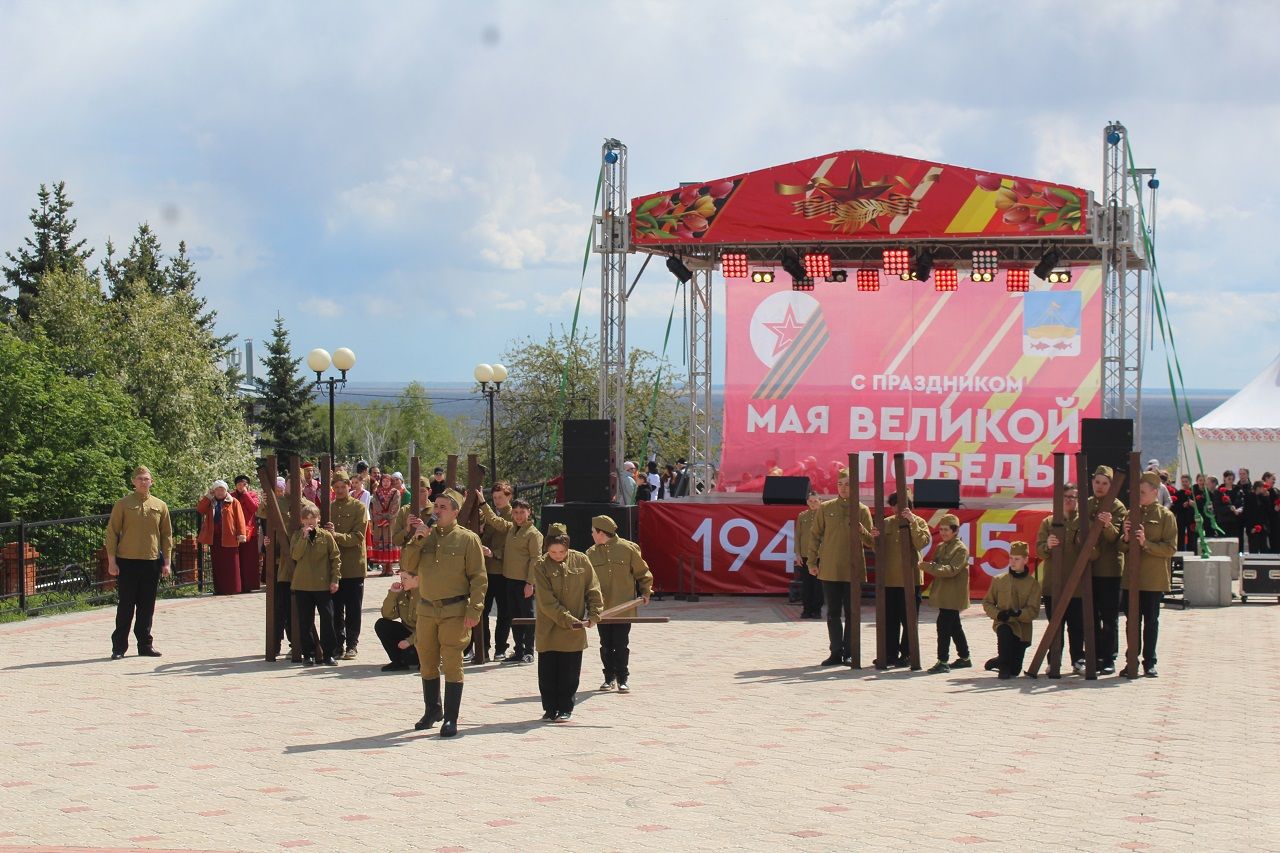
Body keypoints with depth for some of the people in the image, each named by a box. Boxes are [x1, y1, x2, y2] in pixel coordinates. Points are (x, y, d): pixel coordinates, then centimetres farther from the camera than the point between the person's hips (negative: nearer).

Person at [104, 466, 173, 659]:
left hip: (152, 563, 3)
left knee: (147, 607, 7)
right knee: (126, 606, 0)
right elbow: (112, 533, 0)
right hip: (127, 563, -3)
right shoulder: (123, 504, 0)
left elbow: (167, 535, 12)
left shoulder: (160, 506, 8)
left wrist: (166, 562, 7)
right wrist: (112, 561, -6)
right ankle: (119, 647, 5)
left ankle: (145, 644, 16)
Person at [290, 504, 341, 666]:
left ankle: (328, 654, 6)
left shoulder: (326, 536, 1)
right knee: (305, 621, 4)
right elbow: (295, 555, -11)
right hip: (302, 585, 1)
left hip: (323, 585, -1)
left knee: (327, 618, -1)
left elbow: (336, 558, 2)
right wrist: (304, 537, -17)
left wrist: (335, 580, -4)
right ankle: (308, 654, 12)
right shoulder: (297, 536, 4)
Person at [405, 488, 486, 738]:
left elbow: (478, 578, -6)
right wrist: (417, 540, -9)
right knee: (427, 664, 14)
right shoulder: (426, 536, 11)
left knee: (452, 665, -5)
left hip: (454, 611, -5)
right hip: (426, 609, 5)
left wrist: (474, 610, -14)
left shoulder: (467, 539, -3)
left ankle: (451, 718, 0)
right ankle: (432, 710, 30)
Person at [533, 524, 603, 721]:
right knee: (547, 672, 5)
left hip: (575, 632, 1)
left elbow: (593, 590, 7)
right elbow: (547, 602, -13)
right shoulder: (541, 566, -9)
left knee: (570, 673, 5)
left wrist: (594, 615, -5)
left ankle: (565, 709, 15)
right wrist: (568, 620, -18)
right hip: (548, 630, -1)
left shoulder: (581, 561, -2)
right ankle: (550, 709, 18)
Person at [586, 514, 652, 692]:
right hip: (602, 609, 3)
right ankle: (609, 677, 19)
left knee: (621, 645, -1)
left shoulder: (628, 549, -5)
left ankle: (623, 678, 8)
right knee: (606, 645, 9)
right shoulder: (591, 553, 4)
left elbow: (643, 573, 5)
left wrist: (645, 592, 0)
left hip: (624, 608, -3)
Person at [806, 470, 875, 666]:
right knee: (833, 613, 6)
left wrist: (862, 531, -20)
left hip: (853, 571, -1)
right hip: (829, 570, 1)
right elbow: (815, 535, 7)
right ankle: (836, 652, 12)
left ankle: (849, 653, 10)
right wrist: (812, 562, 1)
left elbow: (871, 541, 1)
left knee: (852, 613, 3)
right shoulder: (825, 508, 4)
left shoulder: (862, 510, 1)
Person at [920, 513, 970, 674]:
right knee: (954, 626, 16)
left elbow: (951, 570, -22)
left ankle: (943, 662, -13)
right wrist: (931, 566, -10)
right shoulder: (940, 547, 14)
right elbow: (936, 567, 16)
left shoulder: (961, 549, -11)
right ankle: (964, 658, 26)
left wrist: (926, 566, -28)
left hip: (953, 595, -9)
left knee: (943, 625, -13)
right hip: (942, 593, 9)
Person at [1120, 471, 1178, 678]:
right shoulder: (1132, 514, 10)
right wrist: (1126, 537, -8)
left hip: (1154, 579, -4)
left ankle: (1149, 662, 11)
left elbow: (1170, 548, -8)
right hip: (1132, 576, 4)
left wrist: (1146, 543, -20)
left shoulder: (1166, 516, -3)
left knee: (1151, 620, 4)